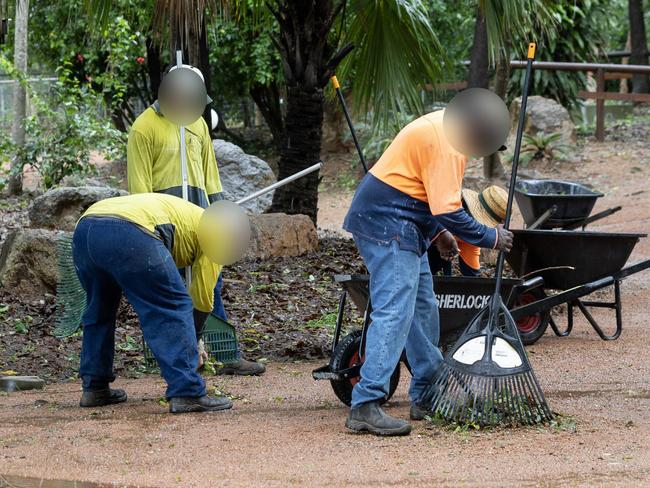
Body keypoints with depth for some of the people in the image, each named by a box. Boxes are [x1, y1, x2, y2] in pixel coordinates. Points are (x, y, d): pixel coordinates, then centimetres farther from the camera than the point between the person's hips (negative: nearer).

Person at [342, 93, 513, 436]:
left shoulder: (442, 127, 12)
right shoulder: (444, 142, -21)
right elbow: (447, 212, -23)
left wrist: (438, 233, 18)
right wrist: (490, 238, -12)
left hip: (402, 226, 11)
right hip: (389, 226, -11)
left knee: (423, 309, 16)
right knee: (394, 312, -17)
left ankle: (427, 396, 26)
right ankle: (365, 406, -23)